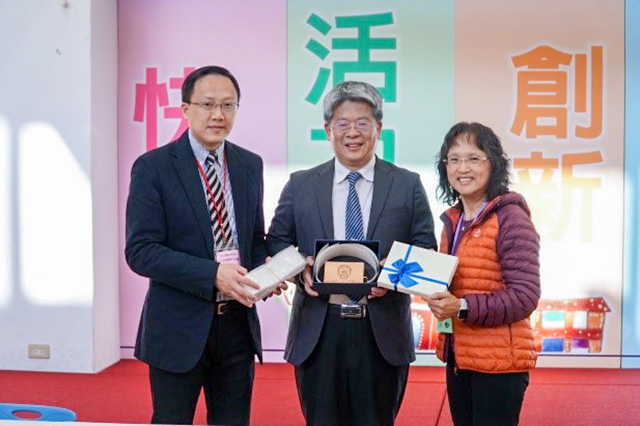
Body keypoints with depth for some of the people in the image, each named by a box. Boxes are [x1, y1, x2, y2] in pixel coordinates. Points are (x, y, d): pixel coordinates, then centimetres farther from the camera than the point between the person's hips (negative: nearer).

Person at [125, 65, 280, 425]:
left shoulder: (250, 165, 8)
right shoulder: (153, 167, -8)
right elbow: (140, 251, -14)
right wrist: (213, 273, -24)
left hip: (238, 324, 5)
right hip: (179, 328, -4)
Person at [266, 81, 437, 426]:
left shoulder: (408, 185, 5)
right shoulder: (300, 185, 7)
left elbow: (425, 250, 4)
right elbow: (277, 241, 10)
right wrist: (300, 269, -11)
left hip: (382, 331, 0)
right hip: (318, 331, 1)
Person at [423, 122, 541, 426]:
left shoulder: (510, 217, -14)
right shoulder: (452, 220, 9)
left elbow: (525, 296, -18)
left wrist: (463, 307, -27)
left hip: (499, 360, -7)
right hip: (457, 356, 7)